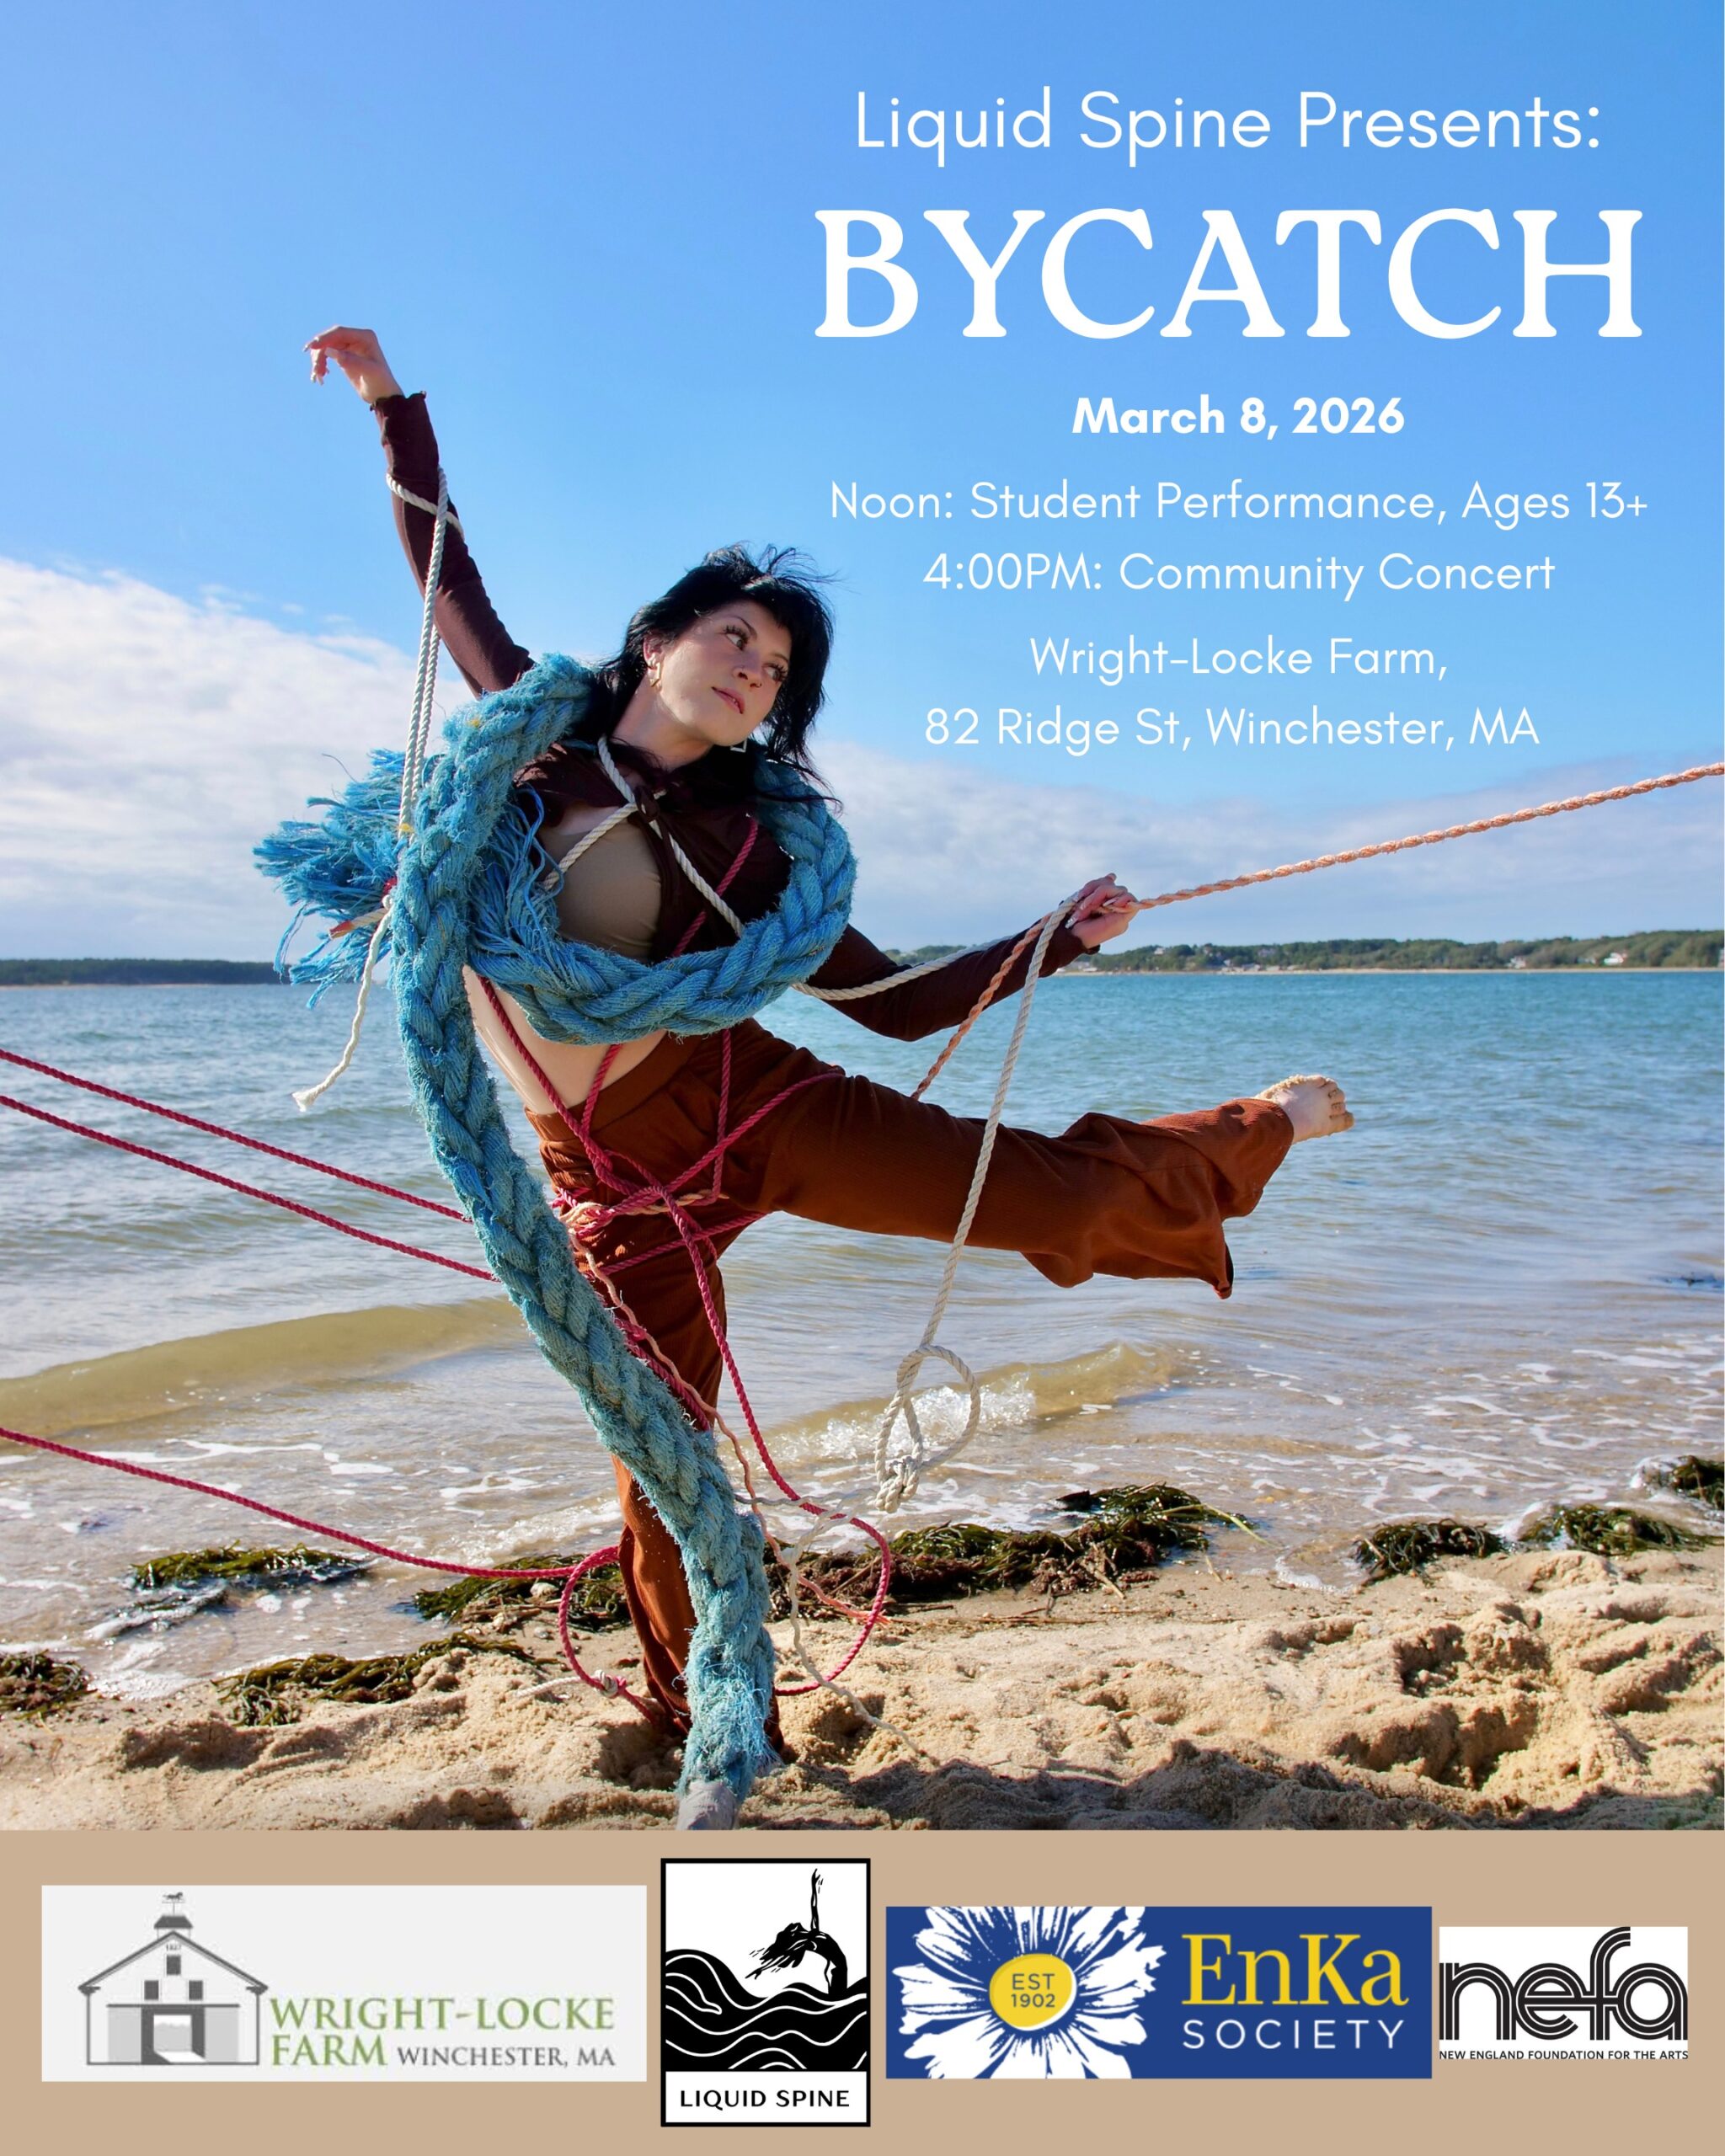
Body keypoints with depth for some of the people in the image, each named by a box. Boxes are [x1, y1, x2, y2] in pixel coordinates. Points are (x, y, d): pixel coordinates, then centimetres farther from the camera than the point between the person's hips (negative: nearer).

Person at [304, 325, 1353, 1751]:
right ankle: (703, 1717, 32)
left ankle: (1262, 1129, 22)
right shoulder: (533, 727, 3)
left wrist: (1060, 942, -8)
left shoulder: (736, 847, -1)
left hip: (753, 1107, -1)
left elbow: (903, 1003, 0)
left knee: (1065, 1201, -7)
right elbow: (443, 568, 17)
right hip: (614, 1180, 1)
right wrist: (393, 401, 15)